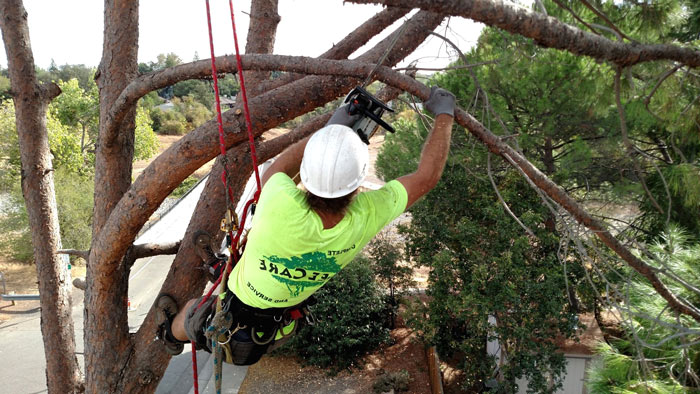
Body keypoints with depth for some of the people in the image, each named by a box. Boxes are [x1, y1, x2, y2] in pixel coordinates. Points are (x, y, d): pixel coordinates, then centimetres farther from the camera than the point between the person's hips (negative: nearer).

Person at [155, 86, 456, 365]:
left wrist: (330, 127, -10)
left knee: (191, 309, 31)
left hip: (223, 330, -3)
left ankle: (172, 336, 64)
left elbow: (274, 172, -16)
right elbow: (427, 176, -17)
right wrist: (444, 116, -5)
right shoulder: (365, 217, -32)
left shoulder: (284, 208, -42)